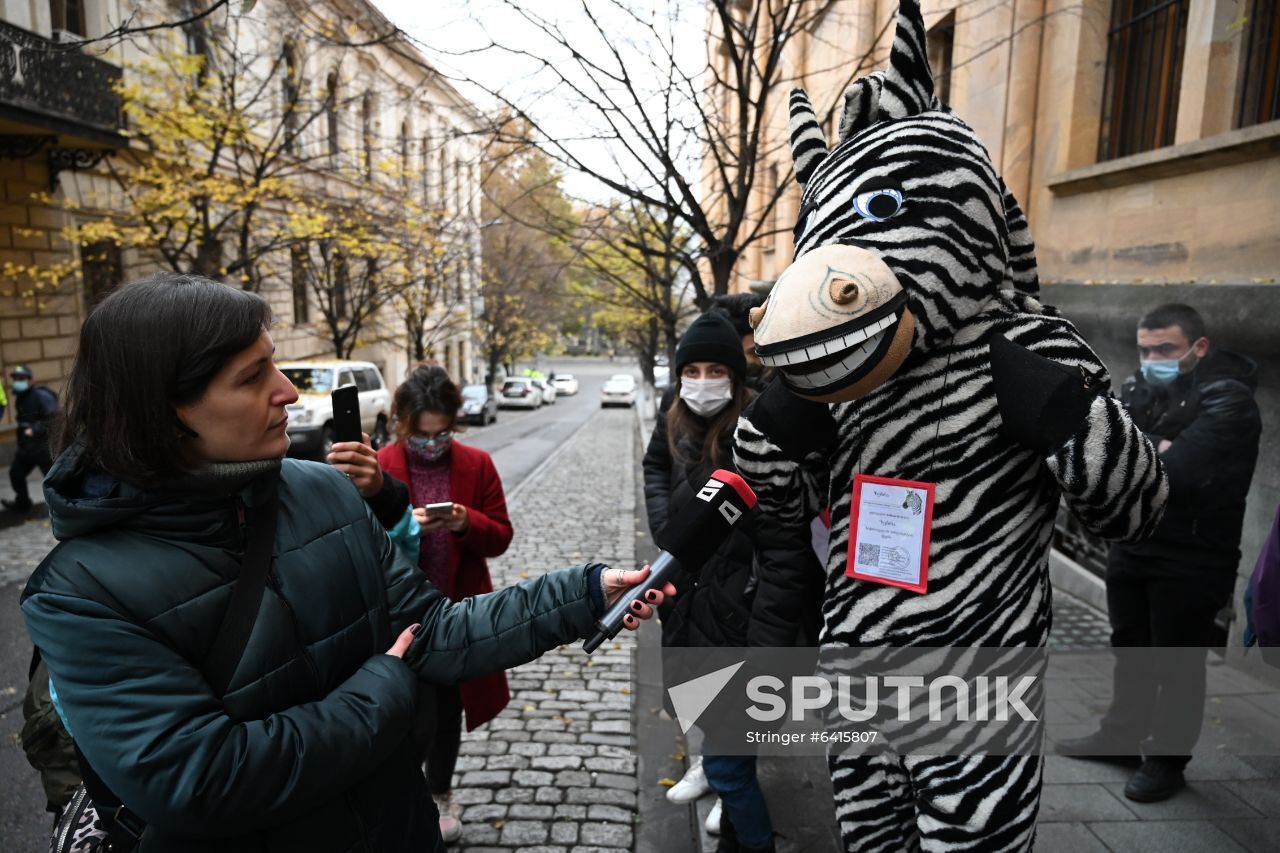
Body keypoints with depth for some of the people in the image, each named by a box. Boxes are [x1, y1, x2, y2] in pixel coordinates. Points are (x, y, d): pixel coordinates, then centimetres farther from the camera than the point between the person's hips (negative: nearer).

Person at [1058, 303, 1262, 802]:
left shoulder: (1228, 400, -16)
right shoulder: (1137, 388, 3)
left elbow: (1177, 473, -29)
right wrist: (1153, 451, -21)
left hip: (1191, 561, -6)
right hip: (1130, 548, 6)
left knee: (1178, 665, 8)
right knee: (1130, 649, 20)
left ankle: (1167, 759, 24)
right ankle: (1123, 733, 37)